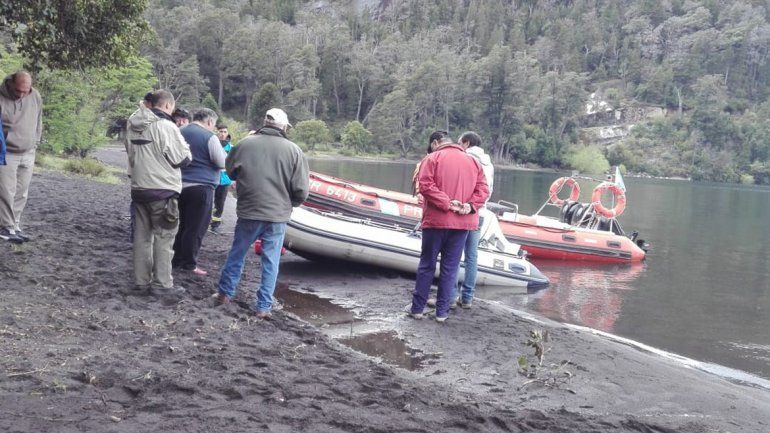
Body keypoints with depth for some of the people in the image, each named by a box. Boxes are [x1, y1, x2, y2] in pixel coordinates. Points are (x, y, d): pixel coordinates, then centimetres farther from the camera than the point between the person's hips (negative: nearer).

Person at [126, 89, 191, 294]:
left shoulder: (133, 125, 8)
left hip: (139, 188, 7)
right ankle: (162, 283, 3)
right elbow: (183, 158, -12)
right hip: (163, 191, -7)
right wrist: (184, 146, 6)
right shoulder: (166, 126, -16)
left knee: (142, 235, 14)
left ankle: (141, 279, 20)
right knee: (163, 238, 0)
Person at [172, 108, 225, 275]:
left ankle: (177, 260, 21)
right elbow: (222, 163, -11)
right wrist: (226, 155, 9)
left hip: (181, 186, 7)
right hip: (201, 187, -7)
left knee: (181, 225, 16)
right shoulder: (209, 137, -11)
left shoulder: (180, 133, 11)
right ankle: (189, 264, 3)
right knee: (196, 228, -1)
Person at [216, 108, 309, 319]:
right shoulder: (294, 151, -9)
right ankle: (263, 306, 11)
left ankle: (225, 293, 28)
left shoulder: (244, 144, -6)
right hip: (278, 216, -1)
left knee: (237, 253, 18)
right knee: (270, 261, 9)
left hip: (248, 212, 1)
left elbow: (230, 172, 11)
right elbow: (301, 190, -7)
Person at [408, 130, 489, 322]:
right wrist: (470, 206, -8)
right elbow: (483, 189, 3)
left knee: (427, 264, 8)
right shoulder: (472, 161, 11)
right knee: (450, 267, 8)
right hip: (462, 222, 3)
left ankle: (417, 308, 12)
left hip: (436, 220, -3)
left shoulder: (432, 158, -2)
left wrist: (446, 203, -16)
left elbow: (425, 185, -15)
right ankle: (442, 311, 10)